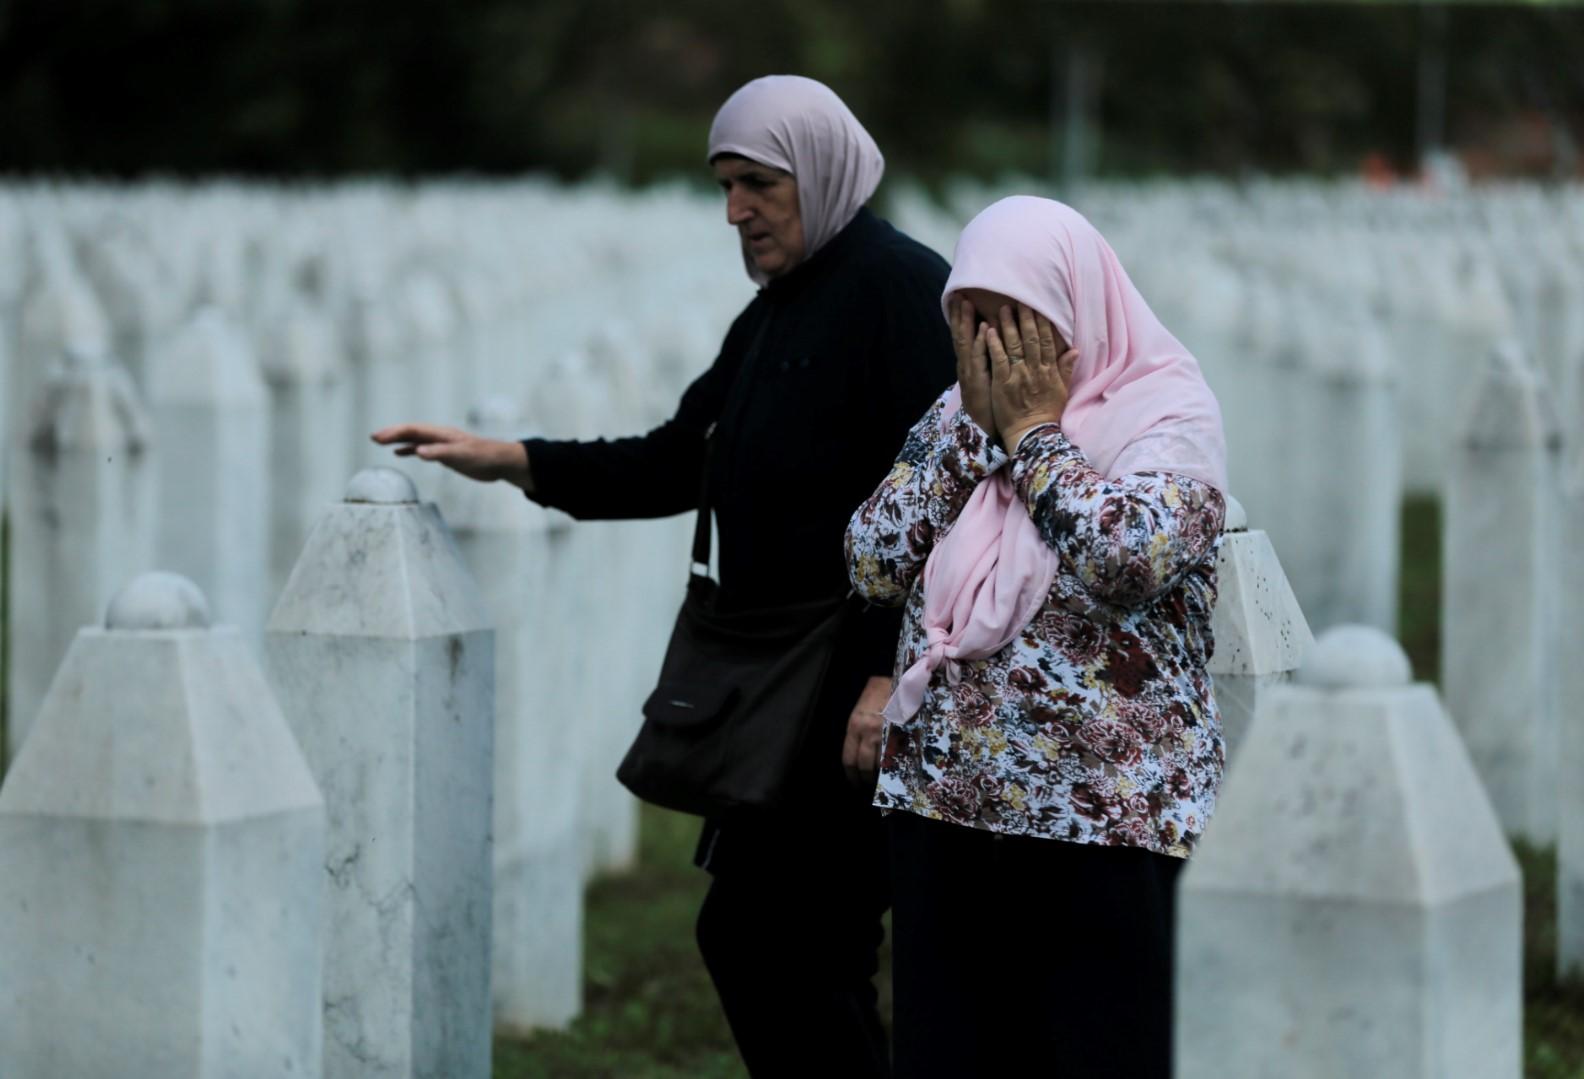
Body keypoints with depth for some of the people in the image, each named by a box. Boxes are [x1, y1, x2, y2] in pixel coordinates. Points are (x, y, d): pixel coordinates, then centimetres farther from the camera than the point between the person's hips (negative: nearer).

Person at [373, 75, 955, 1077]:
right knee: (747, 939, 10)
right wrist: (502, 459, 10)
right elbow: (675, 463, 19)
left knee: (798, 951, -8)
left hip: (860, 677, -9)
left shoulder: (900, 288, -11)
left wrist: (891, 677, -24)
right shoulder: (773, 314, 17)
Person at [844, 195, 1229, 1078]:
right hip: (944, 805, 6)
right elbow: (873, 564, 1)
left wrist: (1034, 433, -11)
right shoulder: (964, 411, 12)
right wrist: (976, 427, -4)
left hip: (1102, 815, -5)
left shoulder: (1169, 409, -5)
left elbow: (1131, 551, -25)